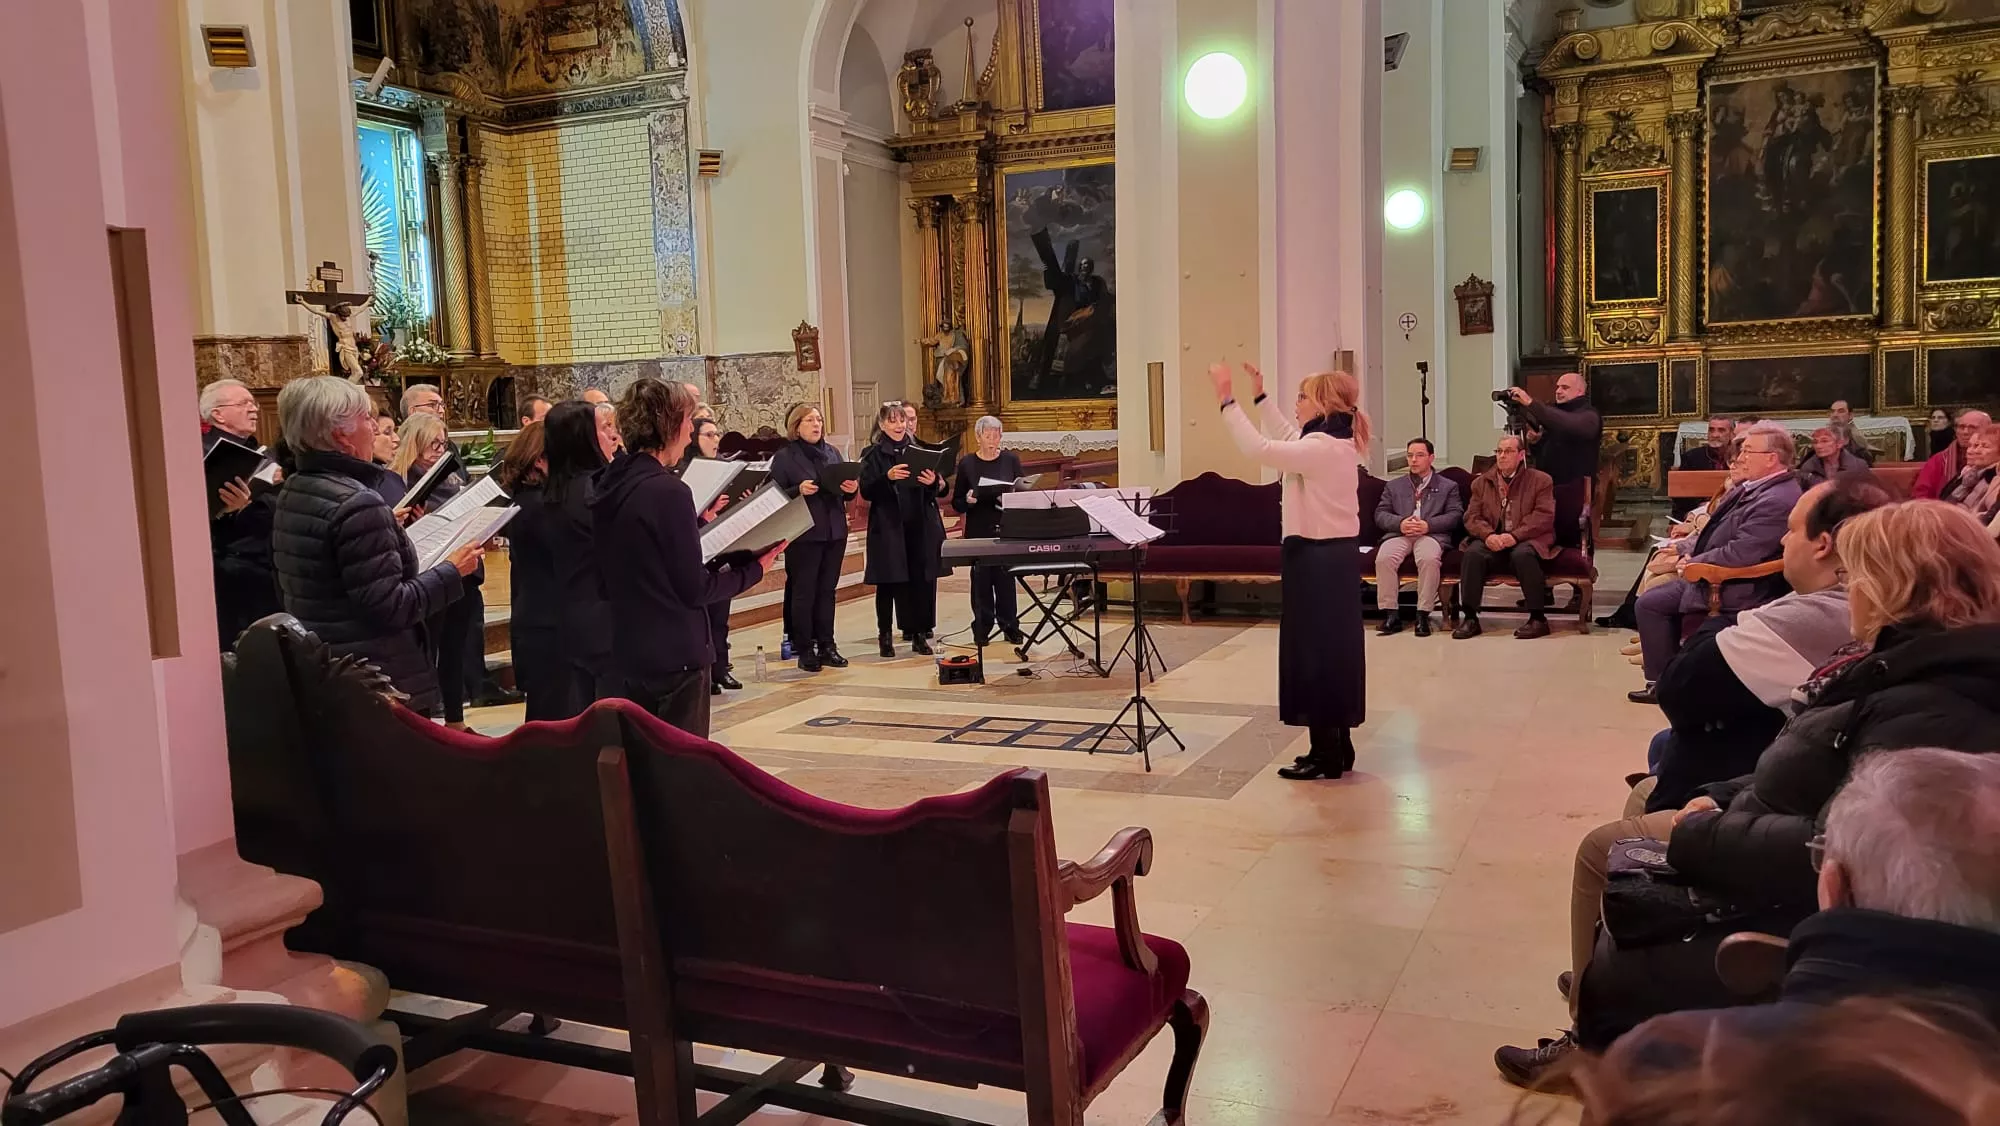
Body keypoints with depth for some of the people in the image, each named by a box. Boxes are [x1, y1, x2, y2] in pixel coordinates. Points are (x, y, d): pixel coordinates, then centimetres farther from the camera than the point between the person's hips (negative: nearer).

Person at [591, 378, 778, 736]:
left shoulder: (611, 488, 6)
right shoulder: (667, 491, -19)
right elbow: (695, 589, -16)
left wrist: (696, 524, 17)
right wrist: (754, 569, -4)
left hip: (631, 651, 9)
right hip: (676, 654, -9)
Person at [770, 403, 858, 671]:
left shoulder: (832, 452, 12)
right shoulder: (784, 456, -4)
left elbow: (845, 491, 18)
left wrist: (852, 489, -4)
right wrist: (798, 491, -23)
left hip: (834, 532, 5)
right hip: (803, 534, -5)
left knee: (827, 590, 9)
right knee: (803, 592, -1)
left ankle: (826, 646, 15)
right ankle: (804, 650, 5)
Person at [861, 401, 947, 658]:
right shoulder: (873, 454, 1)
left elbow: (939, 490, 8)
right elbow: (866, 491, -9)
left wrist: (933, 483, -15)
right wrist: (887, 477, -25)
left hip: (920, 527, 3)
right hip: (888, 528, -3)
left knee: (922, 581, 2)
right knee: (887, 583, 2)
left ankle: (919, 634, 12)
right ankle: (885, 636, 13)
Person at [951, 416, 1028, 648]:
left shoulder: (1011, 459, 5)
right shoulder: (967, 463, 3)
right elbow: (957, 502, 5)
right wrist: (968, 500, -16)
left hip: (1006, 529, 0)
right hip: (978, 531, 0)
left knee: (1006, 577, 2)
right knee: (981, 578, 2)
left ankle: (1010, 627, 11)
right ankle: (982, 629, 11)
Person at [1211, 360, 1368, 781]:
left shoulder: (1323, 448, -20)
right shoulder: (1334, 442, 12)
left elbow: (1259, 449, -26)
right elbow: (1286, 438, 29)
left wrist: (1227, 399, -21)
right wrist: (1259, 396, 26)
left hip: (1319, 558, -10)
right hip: (1332, 555, 10)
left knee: (1315, 651, -4)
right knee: (1331, 649, 14)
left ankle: (1326, 754, 3)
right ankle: (1337, 746, 22)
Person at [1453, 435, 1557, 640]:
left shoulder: (1541, 480, 6)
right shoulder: (1481, 482, 16)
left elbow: (1544, 517, -6)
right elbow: (1472, 517, 7)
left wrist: (1514, 535, -21)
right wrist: (1488, 535, -15)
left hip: (1526, 540, -3)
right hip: (1492, 539, 3)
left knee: (1522, 554, -37)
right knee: (1473, 553, -29)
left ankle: (1538, 618, -25)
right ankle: (1470, 618, -24)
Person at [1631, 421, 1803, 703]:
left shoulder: (1777, 501, -26)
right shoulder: (1755, 487, 6)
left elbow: (1740, 553, -29)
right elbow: (1717, 529, 17)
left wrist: (1693, 562, -15)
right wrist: (1687, 550, 3)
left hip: (1735, 588, -10)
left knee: (1650, 603, -10)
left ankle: (1663, 681, 3)